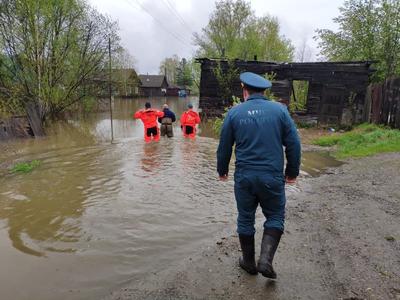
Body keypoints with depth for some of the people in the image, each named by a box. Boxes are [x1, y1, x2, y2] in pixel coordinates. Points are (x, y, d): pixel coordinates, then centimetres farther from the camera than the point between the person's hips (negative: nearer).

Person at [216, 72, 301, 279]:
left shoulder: (234, 113, 1)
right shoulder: (279, 110, -1)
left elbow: (224, 147, 6)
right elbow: (293, 144, -1)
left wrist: (222, 170, 20)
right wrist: (292, 172, 11)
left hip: (244, 177, 1)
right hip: (272, 177, -1)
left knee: (245, 219, 16)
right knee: (275, 217, 18)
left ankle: (249, 262, 30)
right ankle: (266, 260, 6)